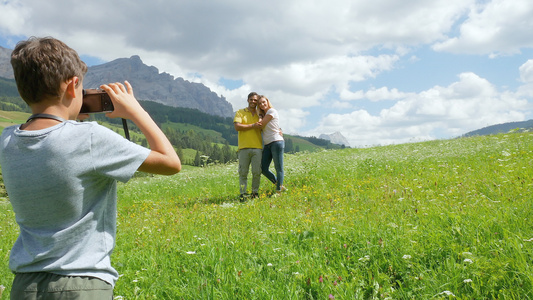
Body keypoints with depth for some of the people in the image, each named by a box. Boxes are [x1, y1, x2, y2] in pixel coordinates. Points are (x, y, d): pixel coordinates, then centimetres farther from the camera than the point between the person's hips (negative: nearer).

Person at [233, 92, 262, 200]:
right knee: (243, 172, -1)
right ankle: (243, 194, 5)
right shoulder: (240, 112, 10)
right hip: (244, 147, -2)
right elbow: (237, 127, -5)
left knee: (257, 172, -1)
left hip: (257, 147, 2)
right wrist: (252, 126, -8)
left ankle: (255, 192, 12)